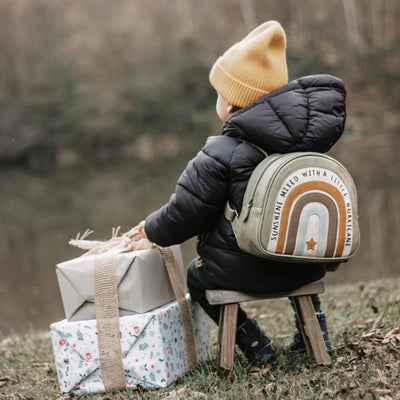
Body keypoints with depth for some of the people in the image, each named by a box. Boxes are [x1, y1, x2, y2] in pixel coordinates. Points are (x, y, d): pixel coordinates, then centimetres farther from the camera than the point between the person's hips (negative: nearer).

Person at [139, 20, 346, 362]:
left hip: (244, 270, -6)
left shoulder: (220, 156, -19)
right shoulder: (310, 134, -4)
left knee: (196, 276, 24)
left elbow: (183, 216, -11)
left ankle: (252, 341, 14)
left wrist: (152, 228, 7)